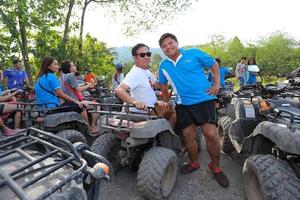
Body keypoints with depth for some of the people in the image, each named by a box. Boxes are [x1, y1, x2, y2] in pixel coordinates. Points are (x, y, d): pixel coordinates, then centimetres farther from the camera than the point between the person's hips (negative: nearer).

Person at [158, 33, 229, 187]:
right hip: (183, 104, 4)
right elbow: (163, 85, 20)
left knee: (211, 135, -10)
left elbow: (214, 64, 6)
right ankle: (194, 163, 33)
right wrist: (166, 102, 22)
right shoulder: (163, 66, 7)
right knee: (188, 136, 7)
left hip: (204, 100, -3)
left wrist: (216, 84, -2)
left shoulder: (193, 53, -3)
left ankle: (216, 167, 15)